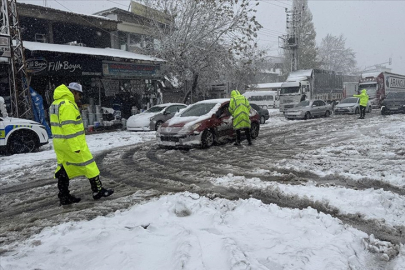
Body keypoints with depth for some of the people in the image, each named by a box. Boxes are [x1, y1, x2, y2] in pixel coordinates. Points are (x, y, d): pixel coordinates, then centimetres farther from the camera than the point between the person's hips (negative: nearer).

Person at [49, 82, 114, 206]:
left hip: (59, 143, 10)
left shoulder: (55, 104, 17)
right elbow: (68, 128, -23)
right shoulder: (68, 105, -17)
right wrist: (75, 147, -22)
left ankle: (64, 196, 17)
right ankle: (98, 190, 9)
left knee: (63, 168, 12)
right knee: (89, 164, 1)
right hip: (72, 143, -10)